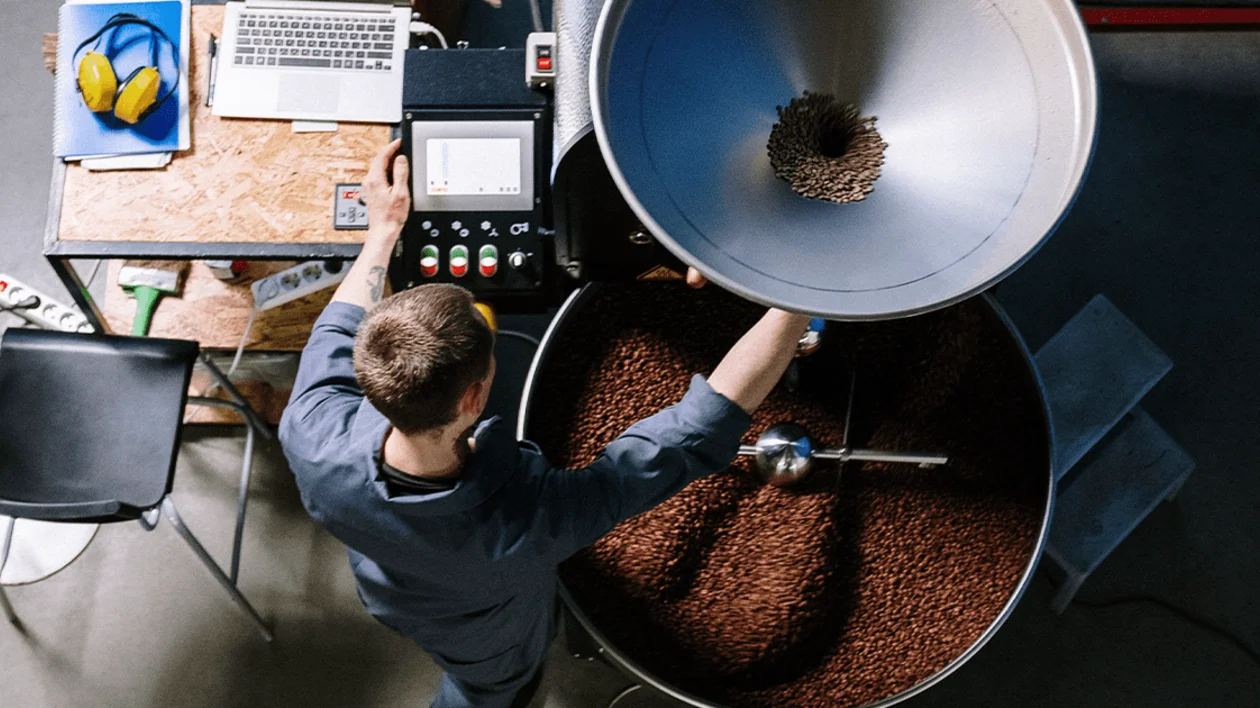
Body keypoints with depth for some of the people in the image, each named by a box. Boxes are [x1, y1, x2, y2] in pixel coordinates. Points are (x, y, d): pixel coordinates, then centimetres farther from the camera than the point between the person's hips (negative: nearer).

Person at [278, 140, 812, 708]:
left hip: (388, 599, 3)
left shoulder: (311, 441, -41)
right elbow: (701, 432, -48)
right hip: (485, 643, -3)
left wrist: (384, 227, -7)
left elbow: (337, 330, -17)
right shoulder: (531, 520, -53)